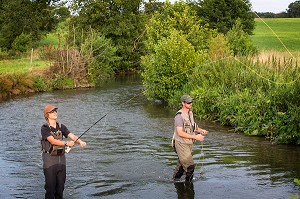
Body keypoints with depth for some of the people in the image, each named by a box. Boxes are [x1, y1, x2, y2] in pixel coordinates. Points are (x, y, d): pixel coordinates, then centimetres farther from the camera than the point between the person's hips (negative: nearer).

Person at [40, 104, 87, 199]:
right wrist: (66, 143, -35)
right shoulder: (45, 128, -11)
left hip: (61, 158, 5)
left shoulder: (61, 127, 6)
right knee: (50, 186, -1)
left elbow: (72, 136, -7)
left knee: (60, 186, 10)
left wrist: (80, 142, -26)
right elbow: (52, 141, -23)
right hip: (49, 159, -5)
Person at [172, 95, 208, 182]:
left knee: (181, 165, 19)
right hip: (181, 144, -8)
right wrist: (195, 137, -26)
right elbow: (180, 133, -27)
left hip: (188, 144, 8)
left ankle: (175, 180, 34)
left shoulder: (190, 113, 6)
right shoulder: (179, 116, -21)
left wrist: (201, 130, -1)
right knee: (190, 166, -9)